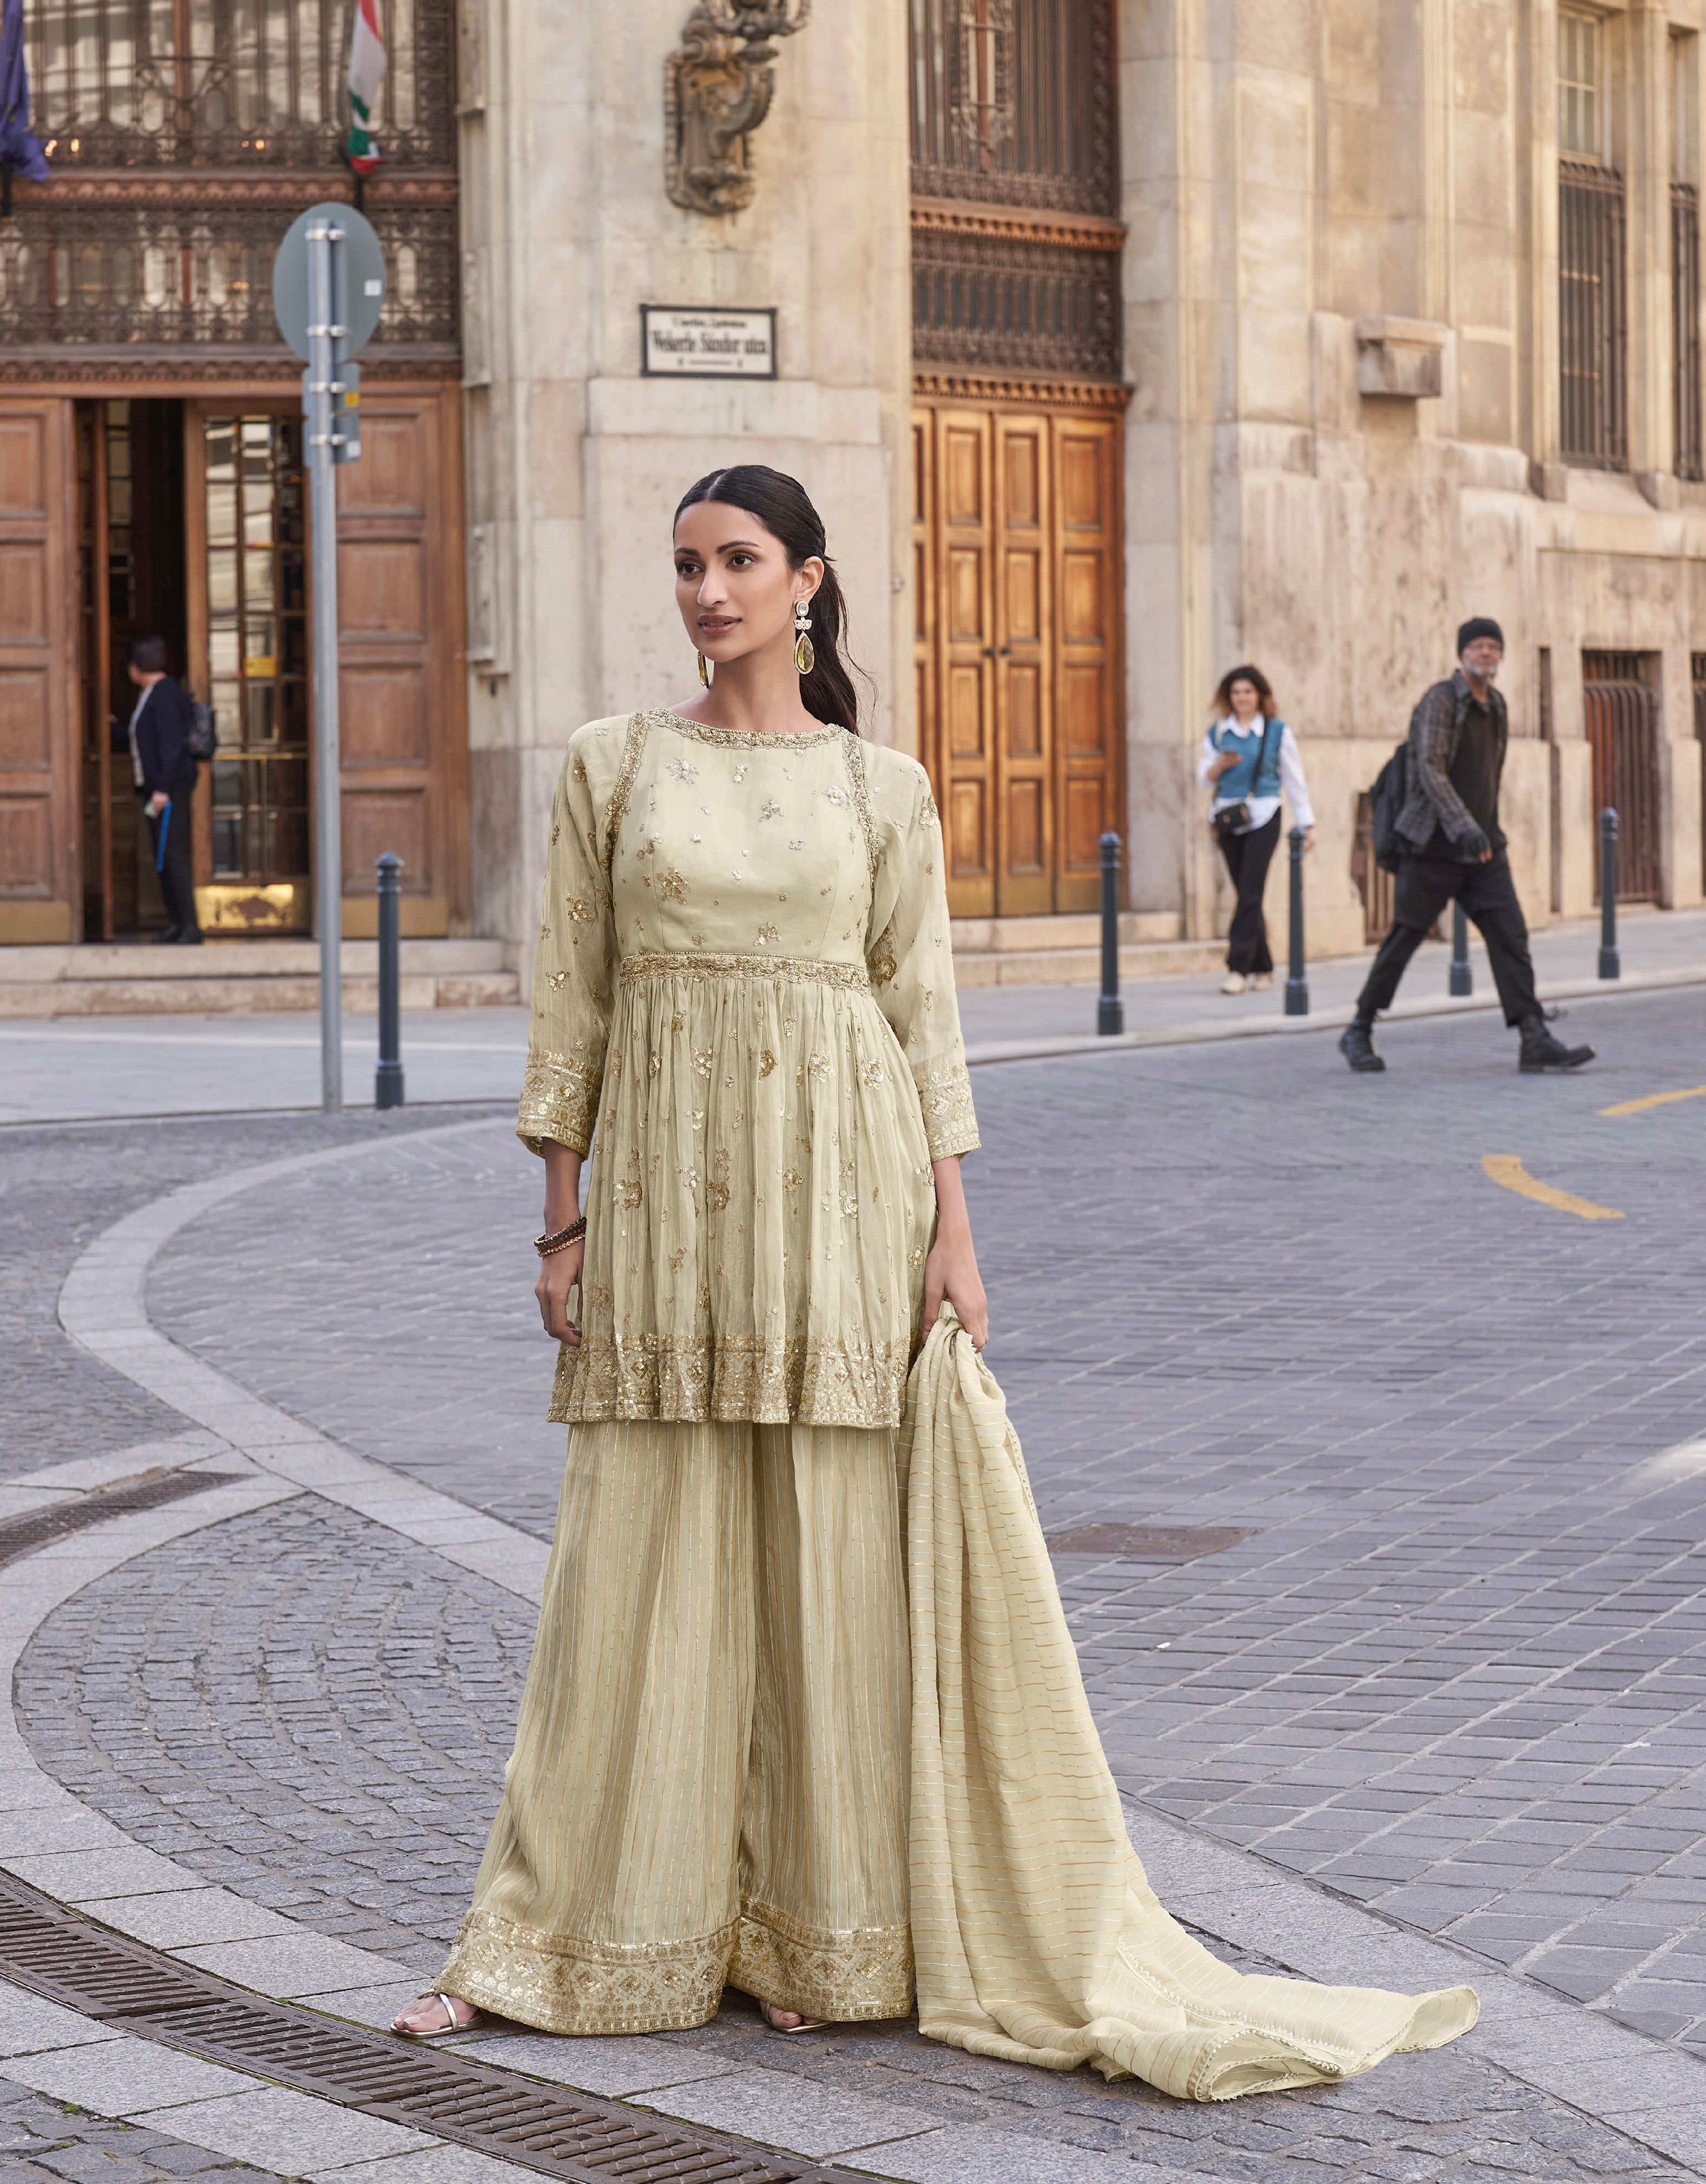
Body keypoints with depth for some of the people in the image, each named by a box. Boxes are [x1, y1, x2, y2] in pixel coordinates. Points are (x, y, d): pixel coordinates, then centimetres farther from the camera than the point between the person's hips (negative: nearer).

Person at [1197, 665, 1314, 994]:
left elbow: (1294, 780, 7)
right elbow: (1204, 776, 12)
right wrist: (1220, 764, -10)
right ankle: (1262, 968, 14)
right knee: (1246, 895, 6)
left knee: (1251, 893, -12)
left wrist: (1307, 824, 6)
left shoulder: (1278, 732, 3)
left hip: (1263, 818, -3)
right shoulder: (1218, 732, 11)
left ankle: (1238, 967, -15)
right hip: (1228, 818, 3)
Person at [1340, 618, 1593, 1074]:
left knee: (1510, 935, -7)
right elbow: (1430, 770, -21)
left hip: (1483, 848, 6)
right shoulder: (1441, 701, -11)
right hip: (1435, 847, -6)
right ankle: (1358, 1032, 16)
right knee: (1404, 938, 2)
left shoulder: (1495, 705, 13)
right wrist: (1464, 826, -31)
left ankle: (1535, 1040, -13)